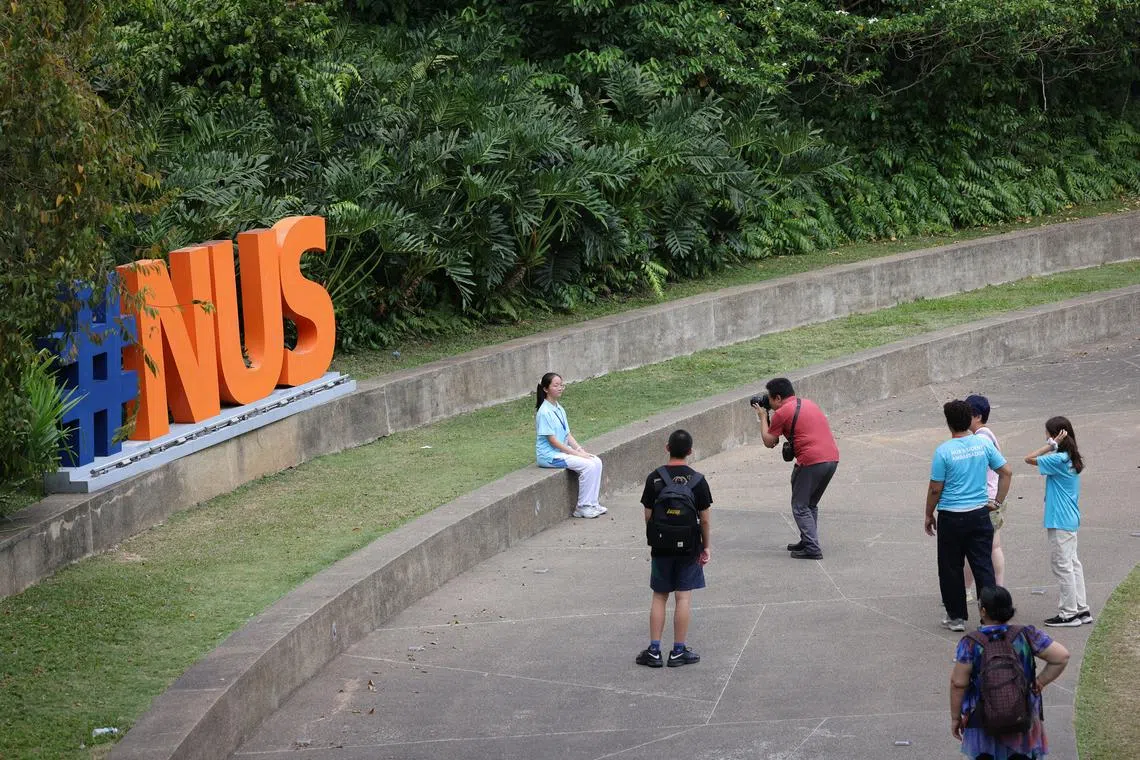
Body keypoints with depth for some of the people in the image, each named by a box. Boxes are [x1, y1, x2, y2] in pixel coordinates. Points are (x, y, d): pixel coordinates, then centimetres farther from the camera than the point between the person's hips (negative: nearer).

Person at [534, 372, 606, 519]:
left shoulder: (559, 409, 12)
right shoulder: (544, 412, -16)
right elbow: (553, 441, -18)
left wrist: (580, 449, -2)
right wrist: (576, 454, -17)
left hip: (564, 450, 9)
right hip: (549, 455, -9)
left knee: (597, 462, -6)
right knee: (588, 465, -22)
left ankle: (592, 503, -1)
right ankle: (583, 507, -13)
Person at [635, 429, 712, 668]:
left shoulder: (654, 478, -5)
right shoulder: (697, 480, -9)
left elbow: (648, 516, -1)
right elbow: (704, 519, -6)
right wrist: (706, 546, 6)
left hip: (661, 547, 1)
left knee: (659, 597, 10)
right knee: (683, 597, 3)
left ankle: (654, 651, 9)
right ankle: (678, 652, 6)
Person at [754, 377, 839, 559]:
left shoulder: (782, 413, -3)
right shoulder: (809, 404, 21)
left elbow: (769, 442, 5)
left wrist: (763, 418, 16)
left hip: (812, 461, -8)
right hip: (832, 457, 8)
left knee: (800, 506, 2)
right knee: (811, 504, 22)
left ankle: (812, 549, -6)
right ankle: (808, 541, 26)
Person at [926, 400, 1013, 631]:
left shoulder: (943, 451, -13)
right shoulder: (983, 444, -2)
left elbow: (935, 489, -9)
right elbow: (1006, 472, 1)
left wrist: (929, 515, 4)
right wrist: (998, 501, 12)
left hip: (951, 517, -3)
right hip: (979, 514, 3)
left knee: (951, 569, 10)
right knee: (983, 565, 6)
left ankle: (956, 616, 16)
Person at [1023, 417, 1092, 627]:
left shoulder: (1058, 460, -19)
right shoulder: (1072, 460, 8)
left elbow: (1029, 458, -18)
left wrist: (1051, 445, -18)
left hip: (1060, 521, -9)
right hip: (1071, 519, 9)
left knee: (1063, 565, -3)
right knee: (1072, 563, 14)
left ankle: (1069, 613, 0)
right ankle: (1082, 609, 18)